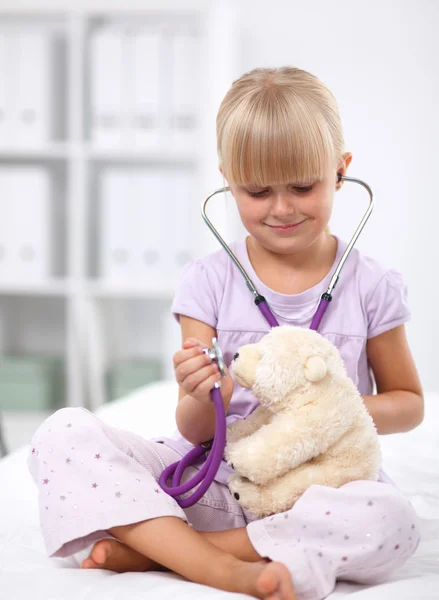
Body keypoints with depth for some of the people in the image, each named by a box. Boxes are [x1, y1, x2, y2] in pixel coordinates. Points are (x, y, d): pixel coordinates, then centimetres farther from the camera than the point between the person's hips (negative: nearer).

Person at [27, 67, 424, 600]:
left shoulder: (370, 287, 1)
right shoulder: (208, 281, 1)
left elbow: (408, 401, 10)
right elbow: (196, 432, -1)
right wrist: (204, 399, -26)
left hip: (315, 485, 0)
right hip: (210, 479, 1)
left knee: (390, 521, -36)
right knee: (62, 434, -19)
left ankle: (151, 546, -24)